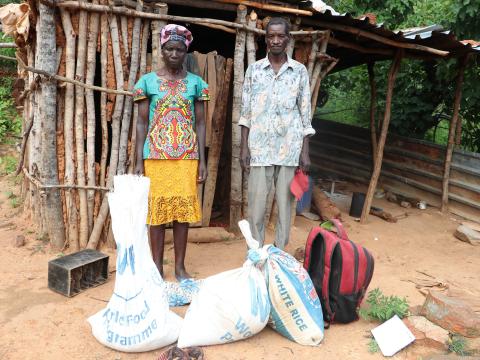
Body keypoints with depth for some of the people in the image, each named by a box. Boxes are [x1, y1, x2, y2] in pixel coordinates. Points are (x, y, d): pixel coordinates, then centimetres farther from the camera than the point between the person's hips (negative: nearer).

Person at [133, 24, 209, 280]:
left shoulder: (195, 82, 7)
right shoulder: (148, 81, 4)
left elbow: (200, 123, 6)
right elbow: (142, 123, 3)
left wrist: (202, 160, 0)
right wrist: (139, 160, -3)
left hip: (186, 156, 1)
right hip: (156, 156, 0)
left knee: (183, 209, 3)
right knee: (157, 208, 4)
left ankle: (180, 266, 17)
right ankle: (157, 266, 17)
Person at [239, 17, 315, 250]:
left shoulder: (299, 71, 6)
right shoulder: (254, 69, 6)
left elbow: (305, 113, 6)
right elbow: (246, 112, 6)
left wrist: (305, 151, 0)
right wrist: (244, 147, -2)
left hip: (290, 148, 0)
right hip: (260, 147, 0)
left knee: (285, 203, 5)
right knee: (256, 204, 1)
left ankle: (280, 253, 18)